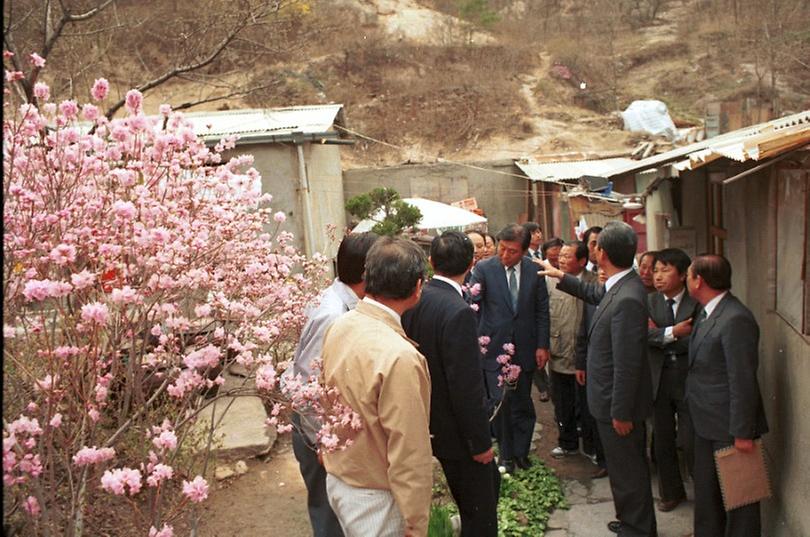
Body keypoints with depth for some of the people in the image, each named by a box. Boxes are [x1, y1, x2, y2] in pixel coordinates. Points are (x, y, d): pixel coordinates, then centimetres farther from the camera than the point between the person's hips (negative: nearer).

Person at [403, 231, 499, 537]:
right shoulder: (458, 312, -27)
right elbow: (466, 386, -26)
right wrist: (480, 441, -14)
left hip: (430, 422, 8)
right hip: (456, 431, -8)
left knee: (489, 481, 27)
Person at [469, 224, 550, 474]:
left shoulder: (535, 271, 0)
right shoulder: (484, 269, -7)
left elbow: (542, 310, 6)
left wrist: (542, 345, 4)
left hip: (525, 348, 2)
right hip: (494, 348, -2)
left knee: (523, 404, 10)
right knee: (500, 402, 1)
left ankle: (521, 451, 29)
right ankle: (506, 453, 20)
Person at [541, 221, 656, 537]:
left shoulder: (627, 300, -30)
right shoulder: (618, 286, 0)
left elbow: (627, 364, -28)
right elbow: (594, 293, 25)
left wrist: (621, 412, -21)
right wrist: (561, 276, 31)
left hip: (619, 403, -10)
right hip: (614, 400, 10)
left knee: (627, 469, 8)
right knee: (628, 465, 24)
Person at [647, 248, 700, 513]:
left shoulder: (697, 303, -9)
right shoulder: (649, 302, 1)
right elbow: (643, 335, -13)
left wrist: (659, 334, -15)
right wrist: (673, 332, -22)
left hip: (689, 381, -3)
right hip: (659, 380, 4)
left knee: (690, 443, 0)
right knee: (663, 442, 15)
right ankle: (671, 492, 33)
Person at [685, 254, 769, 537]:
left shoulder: (736, 320, -24)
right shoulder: (708, 313, 5)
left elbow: (743, 382, -24)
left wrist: (742, 433, -21)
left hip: (729, 428, -9)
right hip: (707, 423, 9)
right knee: (706, 492, 22)